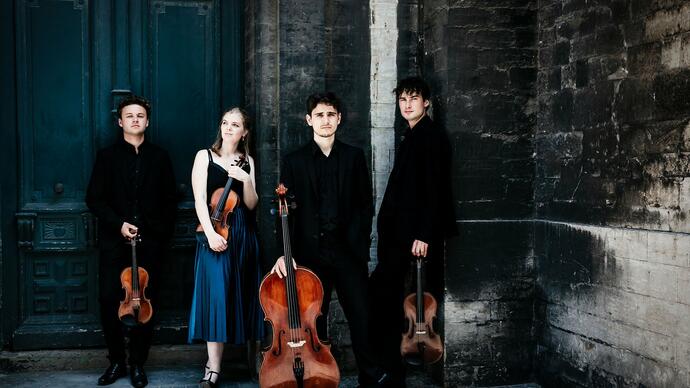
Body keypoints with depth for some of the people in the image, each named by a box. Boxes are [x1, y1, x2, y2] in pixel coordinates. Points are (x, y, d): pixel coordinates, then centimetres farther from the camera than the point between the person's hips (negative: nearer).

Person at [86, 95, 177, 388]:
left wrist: (163, 235, 2)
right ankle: (116, 361, 10)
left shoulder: (159, 157, 11)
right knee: (109, 299, -6)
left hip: (150, 242, 0)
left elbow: (169, 201, 11)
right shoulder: (107, 156, 8)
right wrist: (119, 224, -10)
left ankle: (138, 364, 12)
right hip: (114, 240, 0)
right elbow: (94, 199, 3)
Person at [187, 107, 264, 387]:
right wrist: (210, 233, -17)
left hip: (243, 235, 4)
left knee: (241, 296, 6)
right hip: (216, 231, -4)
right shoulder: (205, 156, 4)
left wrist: (246, 179, -12)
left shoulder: (247, 161, 13)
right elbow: (200, 198, -5)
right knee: (217, 296, -12)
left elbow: (251, 204, 7)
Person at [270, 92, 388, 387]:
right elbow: (285, 210, 2)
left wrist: (359, 245, -1)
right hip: (310, 252, 0)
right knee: (314, 321, 5)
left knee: (362, 318, -4)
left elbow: (366, 205, 9)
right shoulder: (294, 161, 7)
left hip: (348, 251, 0)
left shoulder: (354, 157, 9)